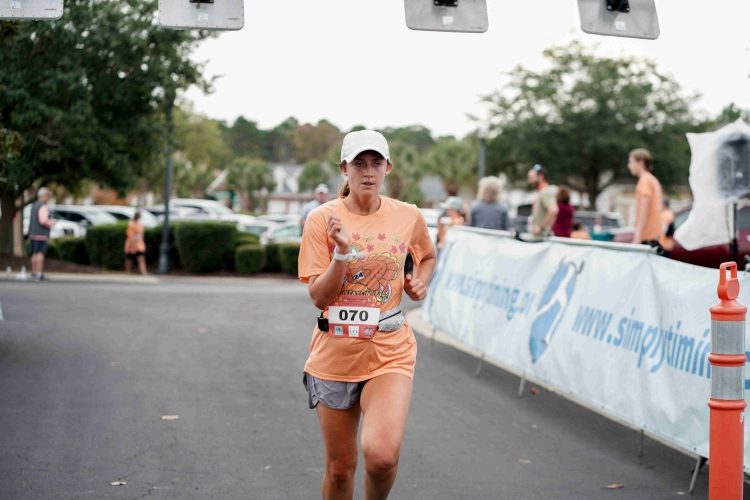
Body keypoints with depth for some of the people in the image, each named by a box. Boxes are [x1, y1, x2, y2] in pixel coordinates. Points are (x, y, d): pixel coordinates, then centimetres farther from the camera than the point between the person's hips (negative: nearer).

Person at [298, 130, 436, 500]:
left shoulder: (408, 216, 1)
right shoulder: (322, 219, -5)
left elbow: (428, 256, 24)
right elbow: (318, 297, -8)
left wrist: (420, 281, 3)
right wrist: (342, 252, -21)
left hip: (390, 352, 0)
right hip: (335, 354, 0)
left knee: (382, 454, -21)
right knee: (339, 468, 8)